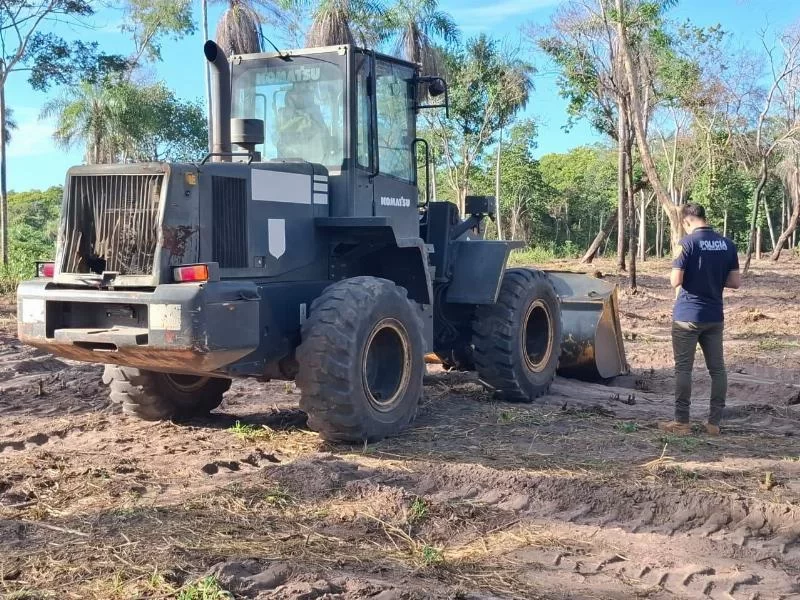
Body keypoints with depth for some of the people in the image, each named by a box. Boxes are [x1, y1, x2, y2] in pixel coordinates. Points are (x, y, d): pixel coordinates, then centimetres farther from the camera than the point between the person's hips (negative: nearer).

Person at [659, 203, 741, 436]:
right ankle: (714, 422, 14)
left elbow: (675, 281, -15)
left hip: (687, 316, -5)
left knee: (683, 368, 1)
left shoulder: (688, 243, -13)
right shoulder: (728, 245, 4)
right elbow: (735, 282, 5)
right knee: (717, 368, 10)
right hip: (715, 317, 5)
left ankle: (682, 422, 5)